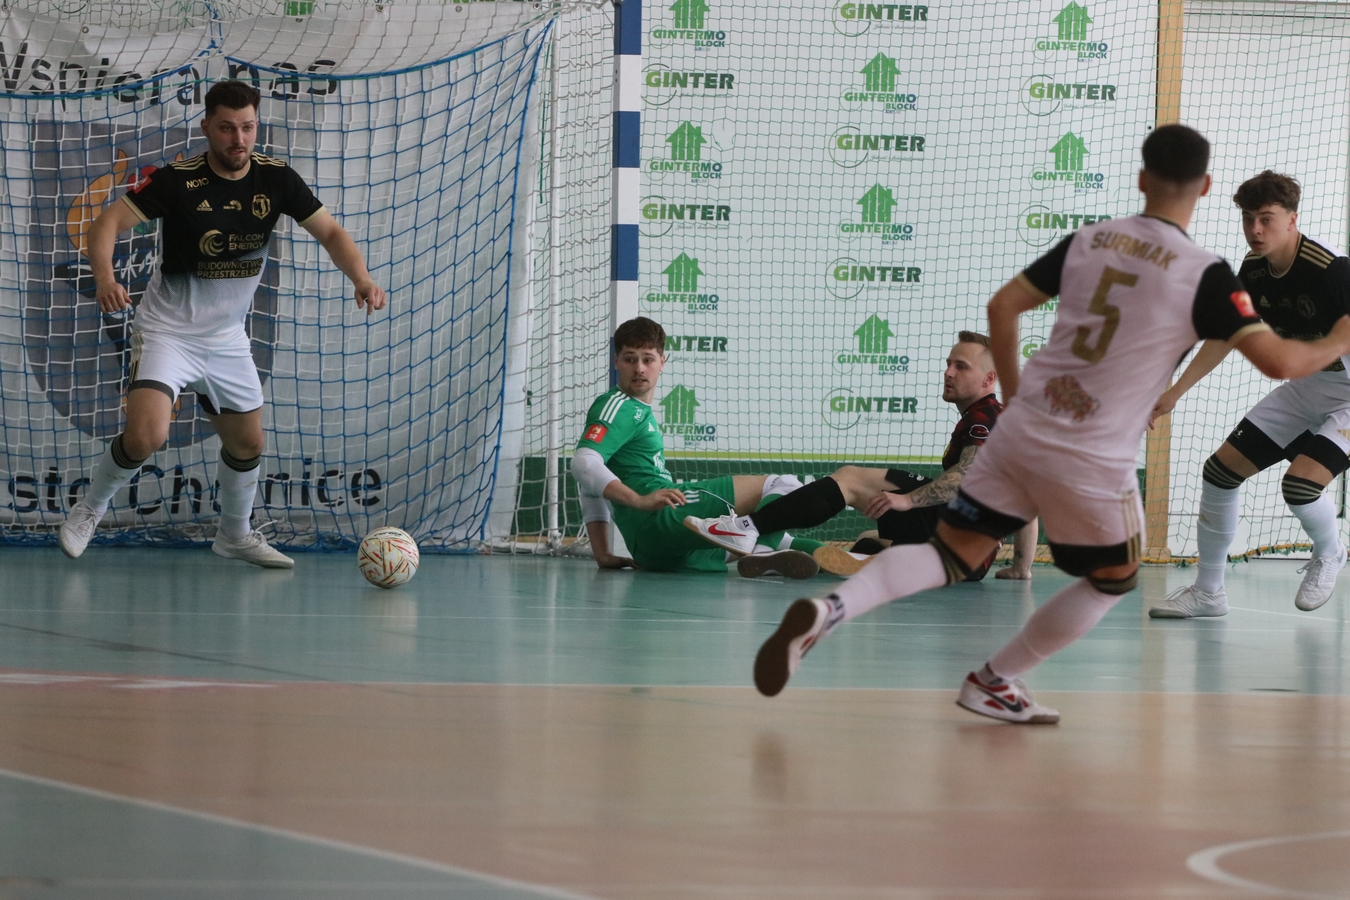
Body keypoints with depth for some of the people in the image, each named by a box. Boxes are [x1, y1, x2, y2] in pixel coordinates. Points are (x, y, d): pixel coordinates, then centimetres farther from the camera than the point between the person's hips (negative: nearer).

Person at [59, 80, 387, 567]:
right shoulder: (177, 181, -20)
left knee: (248, 443, 15)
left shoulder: (276, 178, -8)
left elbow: (330, 232, -2)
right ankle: (89, 508, 3)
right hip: (168, 331, -5)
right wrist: (105, 280, -38)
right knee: (146, 435, -23)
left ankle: (235, 534, 40)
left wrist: (362, 279, -20)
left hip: (228, 339, 5)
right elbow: (108, 222, -19)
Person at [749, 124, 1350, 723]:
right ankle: (995, 682, 24)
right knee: (1115, 579, 22)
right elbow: (1278, 362, -12)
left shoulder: (1089, 240, 6)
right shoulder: (1204, 275, -10)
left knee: (952, 554, 10)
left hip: (1023, 428, 4)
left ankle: (828, 611, -14)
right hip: (1092, 461, -4)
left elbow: (1002, 306, 10)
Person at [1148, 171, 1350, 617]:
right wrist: (1175, 391, 13)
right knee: (1220, 470, 4)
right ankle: (1208, 591, 19)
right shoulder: (1254, 272, -3)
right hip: (1305, 387, 8)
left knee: (1301, 481, -27)